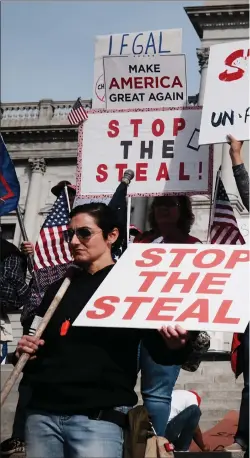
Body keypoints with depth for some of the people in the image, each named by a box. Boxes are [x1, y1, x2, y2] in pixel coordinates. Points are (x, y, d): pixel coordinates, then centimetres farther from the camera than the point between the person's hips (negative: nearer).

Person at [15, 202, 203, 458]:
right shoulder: (59, 288, 14)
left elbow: (157, 348, -10)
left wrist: (174, 346, -32)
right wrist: (26, 351, 1)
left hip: (98, 419, -5)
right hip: (42, 413, 5)